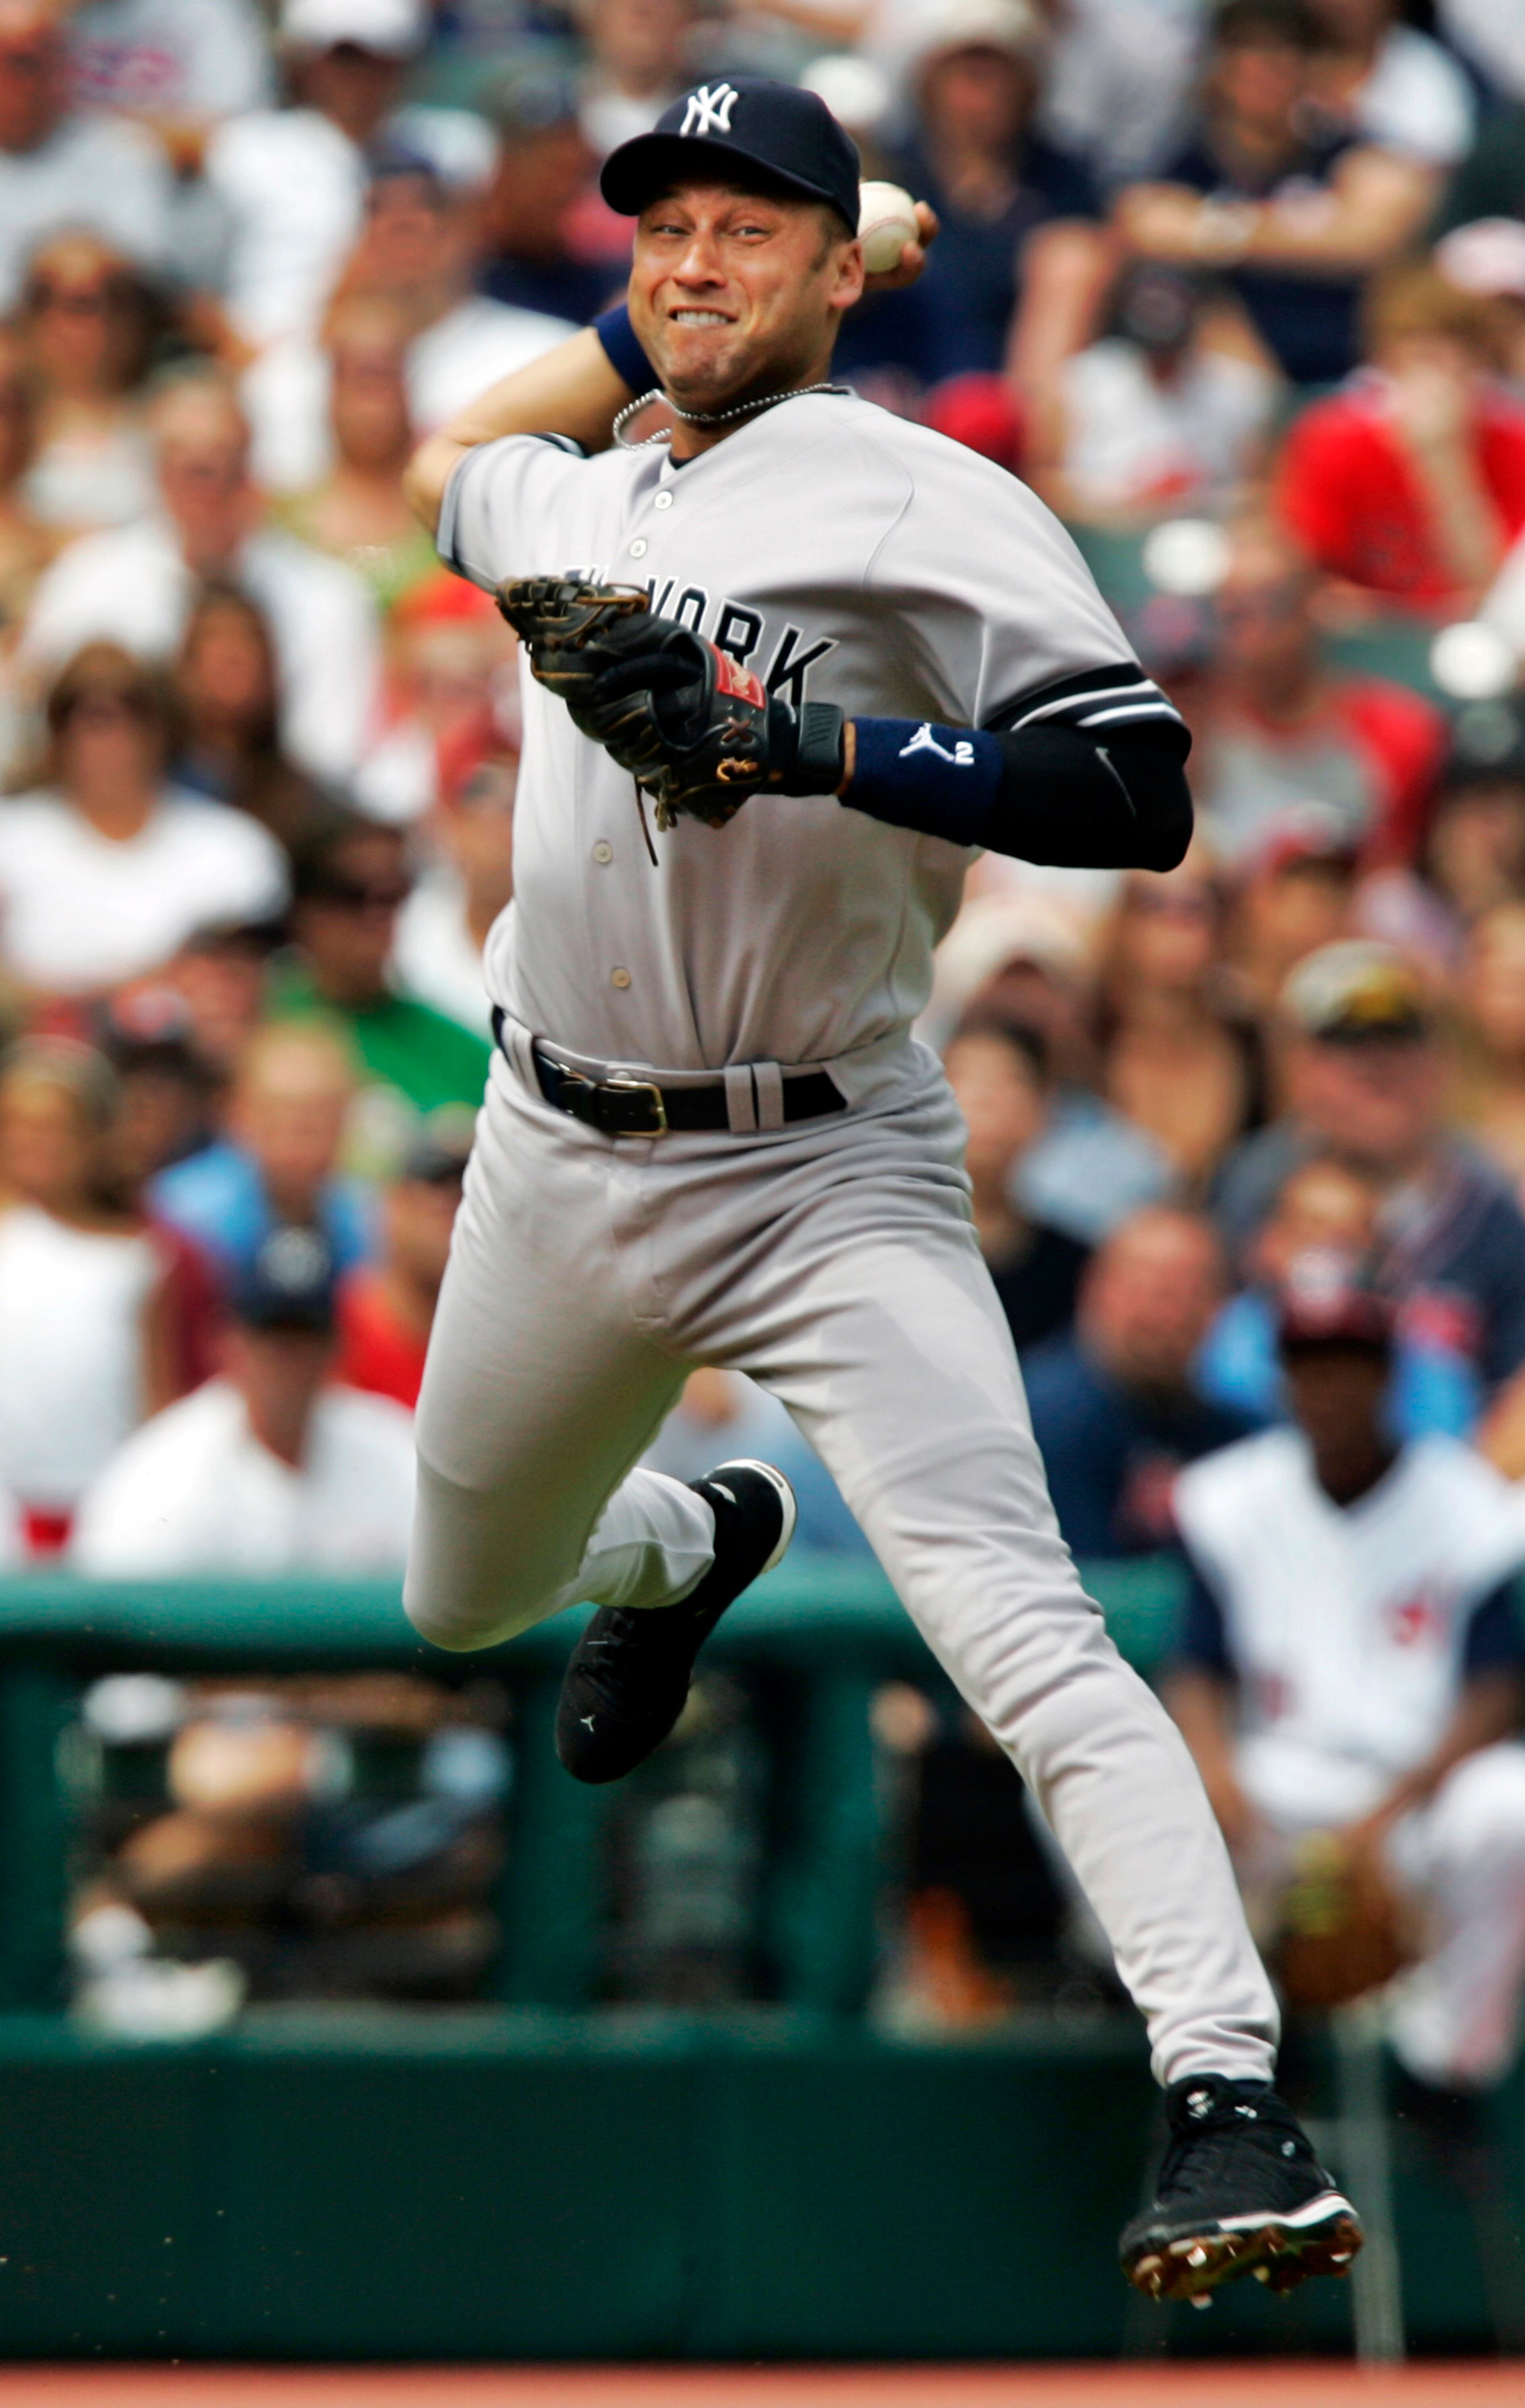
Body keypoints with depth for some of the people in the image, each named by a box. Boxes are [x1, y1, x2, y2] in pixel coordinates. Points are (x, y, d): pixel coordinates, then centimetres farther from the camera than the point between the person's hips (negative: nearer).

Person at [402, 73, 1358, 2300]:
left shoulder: (925, 503, -11)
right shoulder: (574, 507, 10)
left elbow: (1140, 793, -20)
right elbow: (445, 470, 36)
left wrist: (817, 742, -28)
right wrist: (640, 334, 24)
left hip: (829, 1174, -7)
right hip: (560, 1168, 7)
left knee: (1020, 1633, -24)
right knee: (464, 1606, 26)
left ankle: (1237, 2108, -31)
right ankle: (695, 1541, 60)